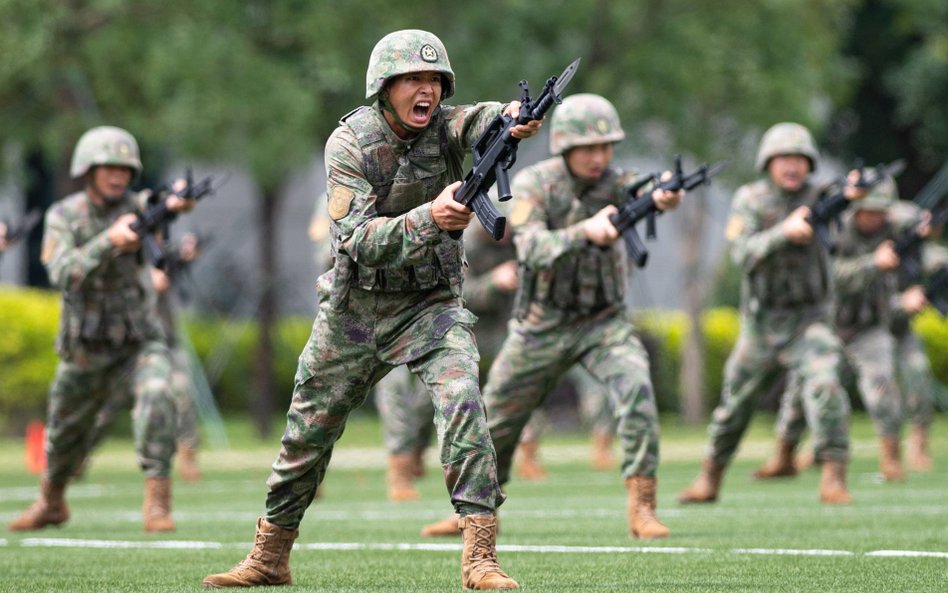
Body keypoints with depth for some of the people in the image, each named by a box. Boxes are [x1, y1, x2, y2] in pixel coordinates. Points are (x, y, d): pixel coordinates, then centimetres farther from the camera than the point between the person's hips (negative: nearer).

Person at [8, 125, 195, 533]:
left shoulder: (134, 206, -9)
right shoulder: (63, 217, -9)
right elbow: (64, 275, -25)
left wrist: (175, 204, -57)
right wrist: (109, 241, -41)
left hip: (138, 344, -2)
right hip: (85, 353, 2)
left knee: (156, 395, -32)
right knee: (64, 435, 18)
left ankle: (157, 500, -32)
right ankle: (51, 502, 48)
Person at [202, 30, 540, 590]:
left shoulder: (444, 127, -11)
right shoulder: (349, 143, -13)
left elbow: (481, 119, -36)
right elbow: (361, 240, -24)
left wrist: (514, 116, -60)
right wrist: (429, 218, -40)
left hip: (428, 306, -1)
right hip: (354, 308, 1)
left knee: (463, 403, -24)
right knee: (308, 431, 9)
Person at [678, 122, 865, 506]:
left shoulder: (817, 196, -4)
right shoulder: (750, 200, -4)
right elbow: (744, 253, -18)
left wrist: (852, 196, -49)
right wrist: (785, 231, -34)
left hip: (809, 319, -2)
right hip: (761, 323, 2)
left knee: (824, 385, -25)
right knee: (735, 402, 13)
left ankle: (834, 478, -23)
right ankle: (710, 478, 33)